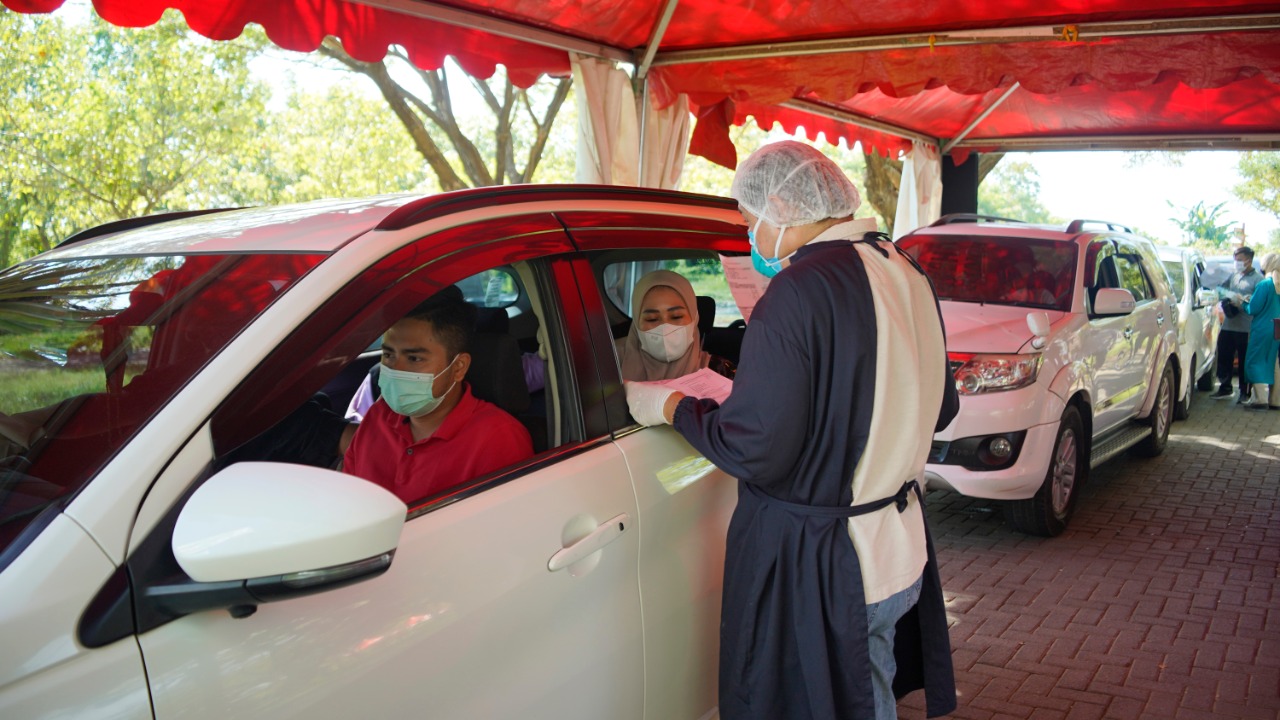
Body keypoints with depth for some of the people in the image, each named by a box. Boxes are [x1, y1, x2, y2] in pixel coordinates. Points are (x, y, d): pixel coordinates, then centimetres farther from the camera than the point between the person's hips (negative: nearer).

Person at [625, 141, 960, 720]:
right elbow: (941, 408, 13)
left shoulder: (800, 290, -23)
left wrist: (669, 405, -8)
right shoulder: (907, 274, 3)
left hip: (818, 568, -8)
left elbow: (753, 450, -23)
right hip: (901, 550, 8)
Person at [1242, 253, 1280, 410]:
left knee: (1255, 362, -1)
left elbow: (1253, 309, -12)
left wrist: (1244, 303, 7)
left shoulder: (1264, 285, -14)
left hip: (1264, 330, -7)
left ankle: (1261, 398, -10)